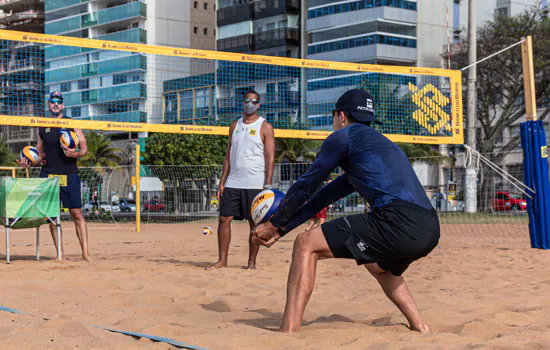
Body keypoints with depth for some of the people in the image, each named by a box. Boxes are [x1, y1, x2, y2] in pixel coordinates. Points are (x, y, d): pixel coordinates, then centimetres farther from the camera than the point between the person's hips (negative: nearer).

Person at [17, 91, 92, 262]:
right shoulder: (42, 126, 12)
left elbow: (84, 149, 4)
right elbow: (40, 154, 18)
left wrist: (75, 154, -17)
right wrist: (28, 162, -1)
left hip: (69, 175, -2)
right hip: (48, 175, 2)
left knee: (77, 213, -6)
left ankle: (85, 252, -5)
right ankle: (60, 253, 6)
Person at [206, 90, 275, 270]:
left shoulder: (265, 127, 0)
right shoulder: (235, 126, 15)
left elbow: (270, 158, -5)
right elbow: (228, 155, 16)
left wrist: (268, 185, -14)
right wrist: (222, 182, 9)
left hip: (255, 184, -4)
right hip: (233, 183, 5)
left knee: (255, 223, 0)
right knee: (224, 218, -1)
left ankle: (252, 262, 8)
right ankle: (222, 260, 6)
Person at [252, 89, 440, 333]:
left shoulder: (343, 137, 10)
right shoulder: (381, 142, 35)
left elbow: (305, 186, 14)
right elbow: (328, 195, 37)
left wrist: (273, 224, 27)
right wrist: (281, 230, 39)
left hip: (399, 222, -9)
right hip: (431, 230, 9)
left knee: (306, 244, -2)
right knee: (379, 266, 39)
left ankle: (288, 335, -12)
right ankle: (422, 332, 31)